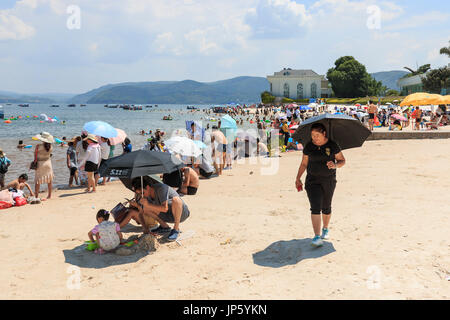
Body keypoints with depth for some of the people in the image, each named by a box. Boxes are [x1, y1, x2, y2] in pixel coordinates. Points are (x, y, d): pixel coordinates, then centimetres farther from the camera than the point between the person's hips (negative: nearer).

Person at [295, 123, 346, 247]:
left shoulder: (332, 145, -4)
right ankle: (317, 237, -14)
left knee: (326, 208, 12)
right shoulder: (308, 146, 0)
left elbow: (342, 160, 2)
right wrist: (298, 178, 9)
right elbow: (304, 163, 11)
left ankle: (325, 229, 37)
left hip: (328, 181, 0)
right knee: (315, 208, -12)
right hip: (312, 181, 0)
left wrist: (335, 165, -19)